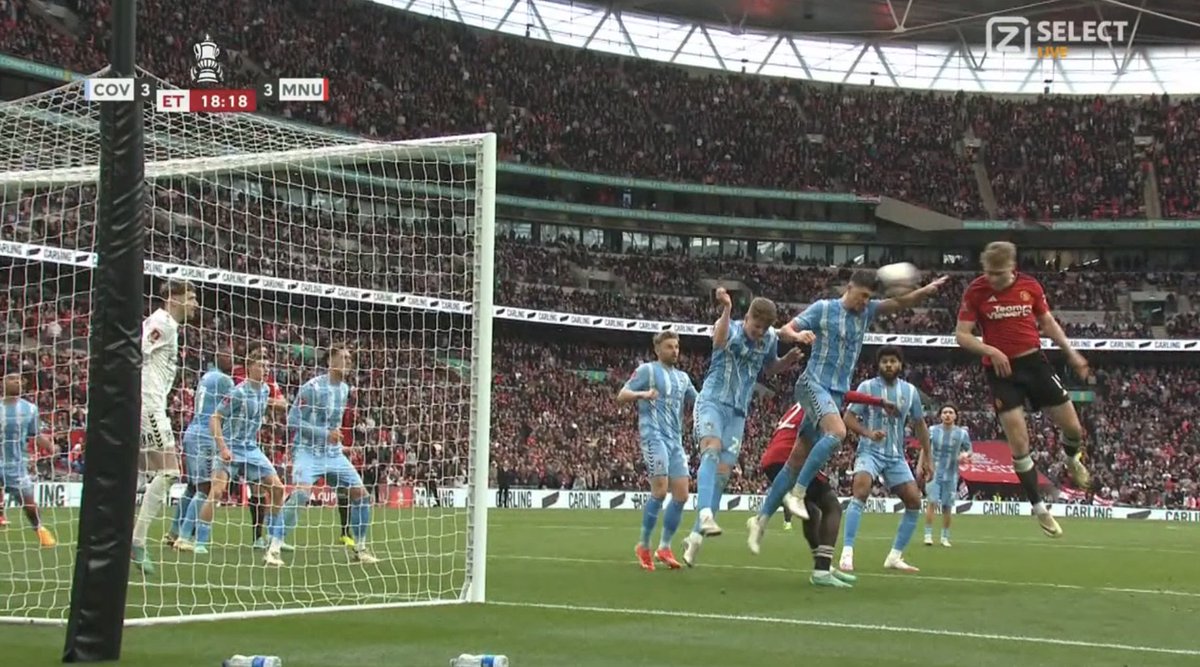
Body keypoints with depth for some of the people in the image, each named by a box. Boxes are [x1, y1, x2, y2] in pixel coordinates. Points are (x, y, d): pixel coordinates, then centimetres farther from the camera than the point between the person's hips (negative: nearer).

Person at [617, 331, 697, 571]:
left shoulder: (682, 377, 21)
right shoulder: (647, 370, 3)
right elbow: (621, 395, -2)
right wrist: (642, 394, -22)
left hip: (675, 440, 7)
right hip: (654, 436, -7)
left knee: (681, 494, -2)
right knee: (660, 490, -15)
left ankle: (664, 547, 8)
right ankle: (643, 545, -2)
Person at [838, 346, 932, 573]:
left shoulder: (910, 391, 6)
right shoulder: (867, 387, -4)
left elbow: (920, 425, 15)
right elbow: (849, 418, -7)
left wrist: (926, 459, 13)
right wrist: (869, 433, -25)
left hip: (896, 456, 5)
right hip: (869, 452, -5)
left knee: (914, 501, -2)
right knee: (860, 492, -28)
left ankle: (894, 557, 10)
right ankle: (847, 553, -30)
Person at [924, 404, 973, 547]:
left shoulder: (962, 433, -1)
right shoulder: (933, 430, 0)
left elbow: (969, 451, 8)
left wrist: (965, 455, -15)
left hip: (951, 475, 1)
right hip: (934, 472, -1)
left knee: (947, 507, 4)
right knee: (932, 502, -13)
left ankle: (945, 537, 16)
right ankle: (928, 535, -9)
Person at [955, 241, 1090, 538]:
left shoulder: (1030, 286, 0)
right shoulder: (975, 291, -9)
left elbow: (1048, 322, 13)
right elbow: (962, 335, -8)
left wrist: (1071, 353, 7)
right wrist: (990, 351, -22)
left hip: (1034, 362, 3)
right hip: (1001, 370, -3)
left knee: (1073, 427, 5)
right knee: (1019, 443, -7)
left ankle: (1072, 460, 42)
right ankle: (1039, 508, 7)